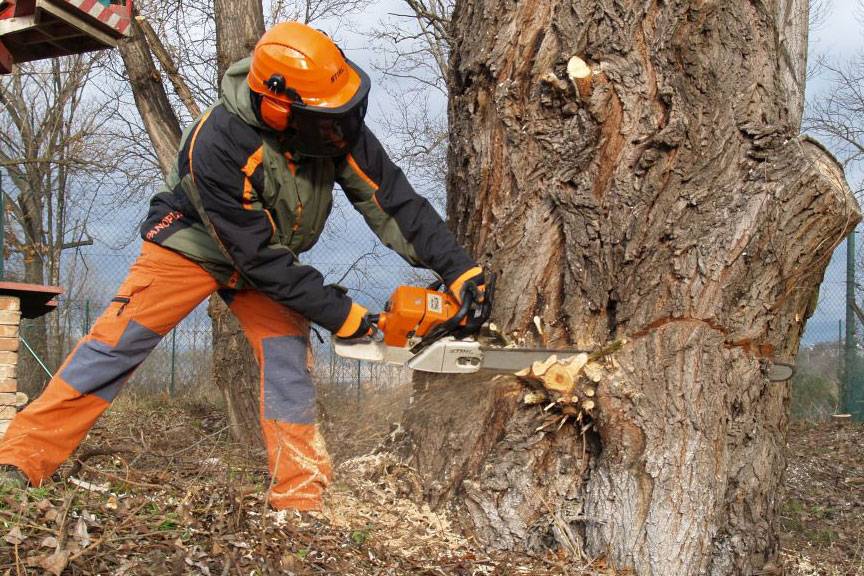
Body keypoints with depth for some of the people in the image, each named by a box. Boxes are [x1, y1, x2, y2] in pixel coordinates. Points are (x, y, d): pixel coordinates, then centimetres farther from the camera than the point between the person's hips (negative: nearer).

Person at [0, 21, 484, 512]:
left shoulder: (339, 126, -24)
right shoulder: (219, 145, -37)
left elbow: (391, 197, -20)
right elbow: (259, 257, -31)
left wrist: (459, 268, -26)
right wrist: (336, 314, -27)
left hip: (270, 255, 4)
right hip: (195, 242, -4)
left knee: (289, 359, -9)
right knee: (119, 341, -11)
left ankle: (299, 502, -6)